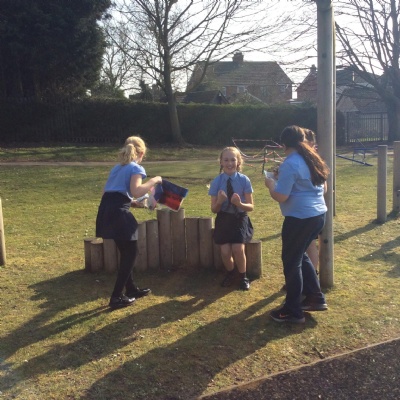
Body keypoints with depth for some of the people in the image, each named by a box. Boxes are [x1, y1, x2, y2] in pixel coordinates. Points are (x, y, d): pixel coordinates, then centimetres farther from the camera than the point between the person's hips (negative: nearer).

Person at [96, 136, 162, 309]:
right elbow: (136, 191, -18)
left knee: (126, 252, 21)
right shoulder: (136, 168, 0)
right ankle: (117, 297, 7)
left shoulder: (117, 168, 24)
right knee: (130, 253, 6)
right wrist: (153, 181, -4)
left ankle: (131, 289, 33)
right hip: (118, 213, -8)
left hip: (106, 211, 8)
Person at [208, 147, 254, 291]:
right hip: (223, 219, 1)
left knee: (238, 249, -17)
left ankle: (243, 277, 12)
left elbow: (251, 206, -7)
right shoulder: (216, 182, -7)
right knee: (225, 251, -10)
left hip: (240, 219, -1)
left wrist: (239, 204, -28)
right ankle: (230, 274, 24)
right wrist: (219, 202, -26)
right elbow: (214, 209, -3)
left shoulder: (244, 180, -11)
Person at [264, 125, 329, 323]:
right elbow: (324, 188, 20)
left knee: (291, 261, 3)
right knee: (300, 255, 23)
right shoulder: (313, 159, 10)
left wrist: (270, 185, 0)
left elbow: (281, 197, -19)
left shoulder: (290, 164, -16)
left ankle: (293, 311, 12)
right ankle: (316, 297, 28)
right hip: (318, 214, 9)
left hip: (300, 218, -9)